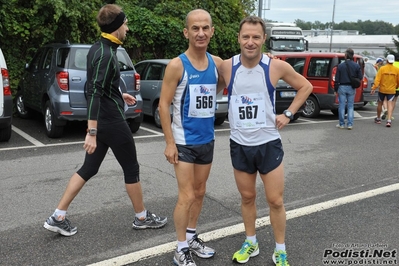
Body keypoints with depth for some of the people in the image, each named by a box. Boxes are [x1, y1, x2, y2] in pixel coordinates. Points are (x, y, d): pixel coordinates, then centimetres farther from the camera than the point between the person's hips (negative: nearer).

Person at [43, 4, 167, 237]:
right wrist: (92, 132, -28)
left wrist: (119, 96, 28)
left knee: (89, 169, 13)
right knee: (131, 169, 6)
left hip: (102, 120, 9)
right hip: (112, 121, -9)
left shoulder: (98, 48, 9)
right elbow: (94, 93, -26)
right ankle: (142, 218, 23)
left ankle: (58, 217, 16)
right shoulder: (106, 54, -20)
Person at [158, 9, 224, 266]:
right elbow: (164, 104, -13)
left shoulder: (217, 63, 2)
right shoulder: (177, 65, -13)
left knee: (200, 192, 16)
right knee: (187, 196, -3)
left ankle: (192, 237, 33)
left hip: (207, 140, 6)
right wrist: (170, 142, -16)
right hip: (184, 142, -5)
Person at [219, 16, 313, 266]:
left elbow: (306, 86, 6)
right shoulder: (227, 67, -7)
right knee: (247, 197, 15)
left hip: (269, 144, -1)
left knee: (276, 201, 5)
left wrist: (288, 114, -1)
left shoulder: (277, 67, -10)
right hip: (239, 145, 2)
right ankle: (251, 242, 35)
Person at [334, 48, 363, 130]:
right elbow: (360, 77, -2)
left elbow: (337, 79, -5)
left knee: (342, 106, 5)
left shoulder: (340, 65, -6)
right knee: (350, 106, 8)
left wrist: (336, 89, 1)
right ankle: (350, 124, 5)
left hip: (342, 87, -2)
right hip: (351, 88, 2)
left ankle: (341, 124, 10)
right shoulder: (356, 66, -2)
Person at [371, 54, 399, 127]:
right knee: (390, 105, -1)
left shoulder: (382, 68, -8)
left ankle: (378, 118, 29)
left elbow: (377, 79, -13)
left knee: (380, 104, 15)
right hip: (391, 90, 0)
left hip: (382, 90, 0)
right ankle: (389, 120, -14)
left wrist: (374, 88, -11)